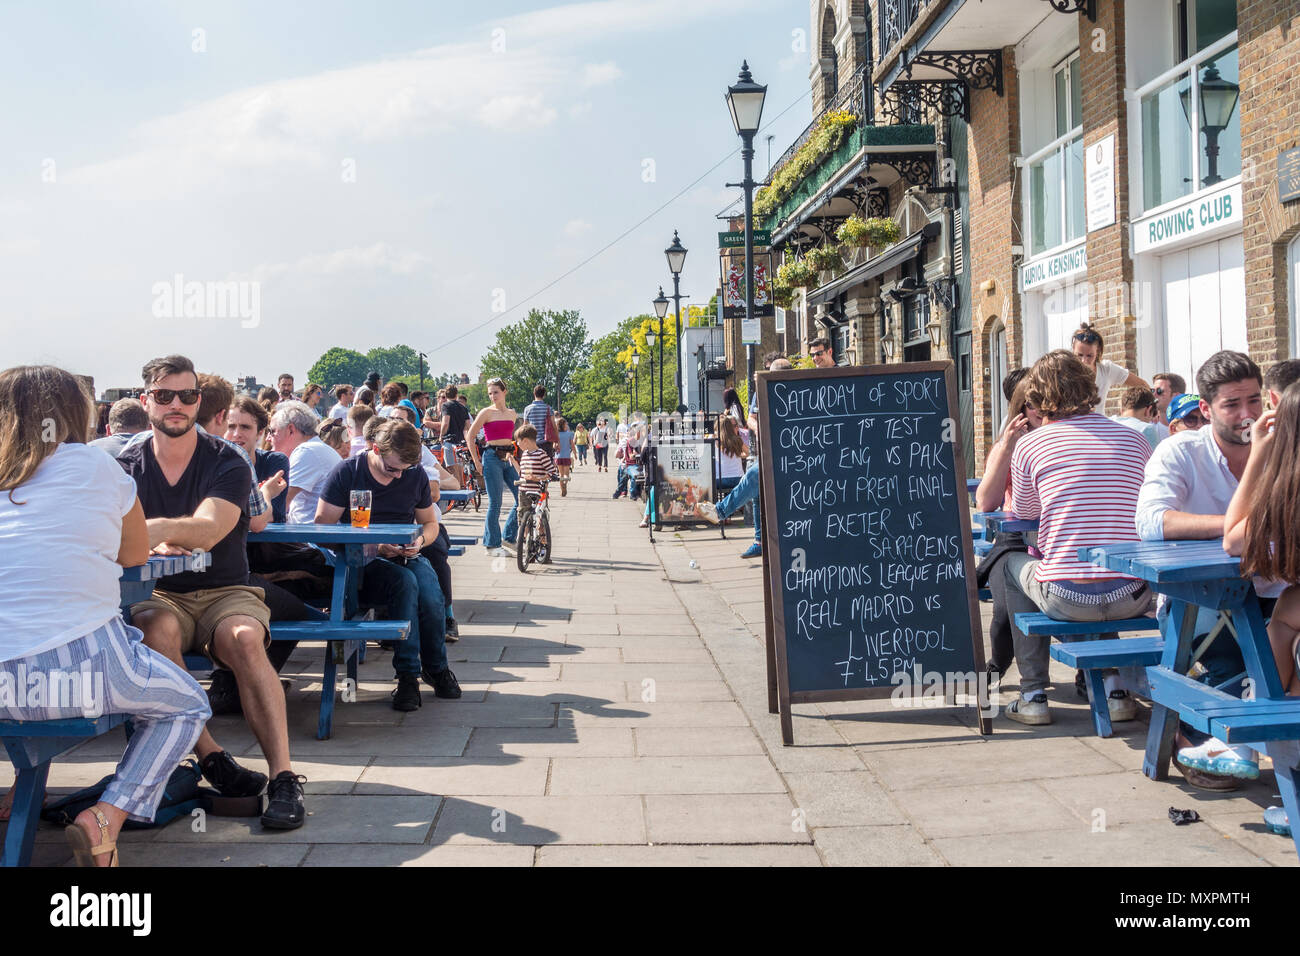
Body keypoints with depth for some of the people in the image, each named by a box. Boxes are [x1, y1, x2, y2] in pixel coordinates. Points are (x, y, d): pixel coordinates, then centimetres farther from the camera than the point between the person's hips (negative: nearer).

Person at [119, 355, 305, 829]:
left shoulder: (227, 463, -1)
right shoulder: (127, 466, 8)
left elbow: (209, 530, -19)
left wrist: (162, 530, -41)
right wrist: (155, 544, -28)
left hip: (226, 592, -1)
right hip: (159, 596, 1)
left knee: (244, 638, -34)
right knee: (155, 628, -35)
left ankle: (283, 777, -35)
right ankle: (210, 757, -29)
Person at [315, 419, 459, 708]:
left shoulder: (415, 476, 9)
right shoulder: (346, 473, -4)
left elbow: (430, 523, 21)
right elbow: (322, 524, -8)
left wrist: (420, 540, -5)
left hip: (407, 556, 4)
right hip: (361, 563, -3)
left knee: (432, 597, -29)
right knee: (404, 582, -36)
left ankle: (436, 667, -2)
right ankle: (407, 673, -28)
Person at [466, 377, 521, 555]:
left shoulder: (512, 413, 12)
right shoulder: (487, 413, -4)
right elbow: (470, 437, -3)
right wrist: (476, 461, -6)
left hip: (507, 459, 6)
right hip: (492, 458, -6)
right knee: (495, 503, -5)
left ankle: (509, 537, 16)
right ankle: (492, 544, 5)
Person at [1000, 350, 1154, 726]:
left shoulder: (1029, 445, -2)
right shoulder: (1135, 440, 7)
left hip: (1065, 598, -3)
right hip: (1132, 596, 3)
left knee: (1013, 564, 29)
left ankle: (1033, 694, 25)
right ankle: (1113, 688, 27)